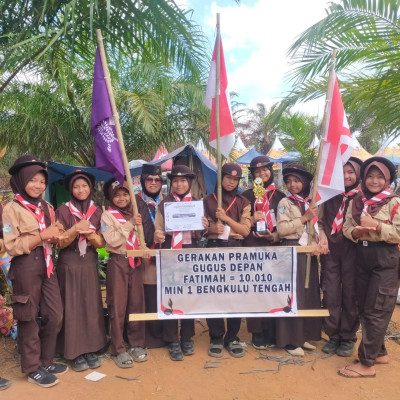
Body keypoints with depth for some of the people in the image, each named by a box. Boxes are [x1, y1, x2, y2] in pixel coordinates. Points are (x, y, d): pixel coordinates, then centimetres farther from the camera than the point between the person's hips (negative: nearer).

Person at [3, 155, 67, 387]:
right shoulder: (12, 209, -8)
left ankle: (46, 361, 28)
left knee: (55, 315, 9)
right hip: (26, 267, -6)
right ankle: (33, 368, 21)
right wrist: (43, 235, -19)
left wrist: (56, 236, -3)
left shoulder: (47, 208, 12)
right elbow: (12, 246, -14)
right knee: (29, 318, 5)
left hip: (47, 264, 7)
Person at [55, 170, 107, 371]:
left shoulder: (97, 212, 4)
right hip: (69, 265, -3)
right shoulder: (63, 211, -4)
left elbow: (102, 243, 1)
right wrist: (75, 229, -24)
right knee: (71, 308, 0)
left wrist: (89, 233, -18)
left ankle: (91, 350, 17)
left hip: (90, 264, 3)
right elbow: (61, 242, -7)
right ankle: (75, 352, 12)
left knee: (91, 306, 5)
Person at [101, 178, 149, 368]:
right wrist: (130, 224, -17)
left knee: (137, 303, 8)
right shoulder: (108, 215, -3)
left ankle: (136, 344, 21)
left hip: (136, 262, 4)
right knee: (118, 306, 2)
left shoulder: (135, 214, 12)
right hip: (118, 262, -4)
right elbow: (112, 240, -15)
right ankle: (118, 350, 13)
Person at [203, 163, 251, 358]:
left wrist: (226, 218, -14)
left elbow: (245, 230, -1)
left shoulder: (243, 203, 8)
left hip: (236, 249, 1)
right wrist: (212, 228, -16)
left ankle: (232, 337, 17)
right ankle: (216, 338, 12)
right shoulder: (208, 200, 7)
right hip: (214, 248, -1)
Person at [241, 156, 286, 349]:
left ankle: (271, 331, 17)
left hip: (274, 246, 2)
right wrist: (252, 220, -14)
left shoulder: (280, 196, 11)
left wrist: (276, 235, -9)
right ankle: (257, 332, 9)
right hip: (252, 245, -1)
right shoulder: (247, 195, 7)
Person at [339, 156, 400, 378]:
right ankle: (379, 352, 34)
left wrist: (376, 225, -21)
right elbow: (346, 228, 6)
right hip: (362, 258, 6)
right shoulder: (356, 202, 7)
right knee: (364, 309, 15)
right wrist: (357, 231, -14)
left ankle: (366, 363, 10)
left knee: (376, 311, 0)